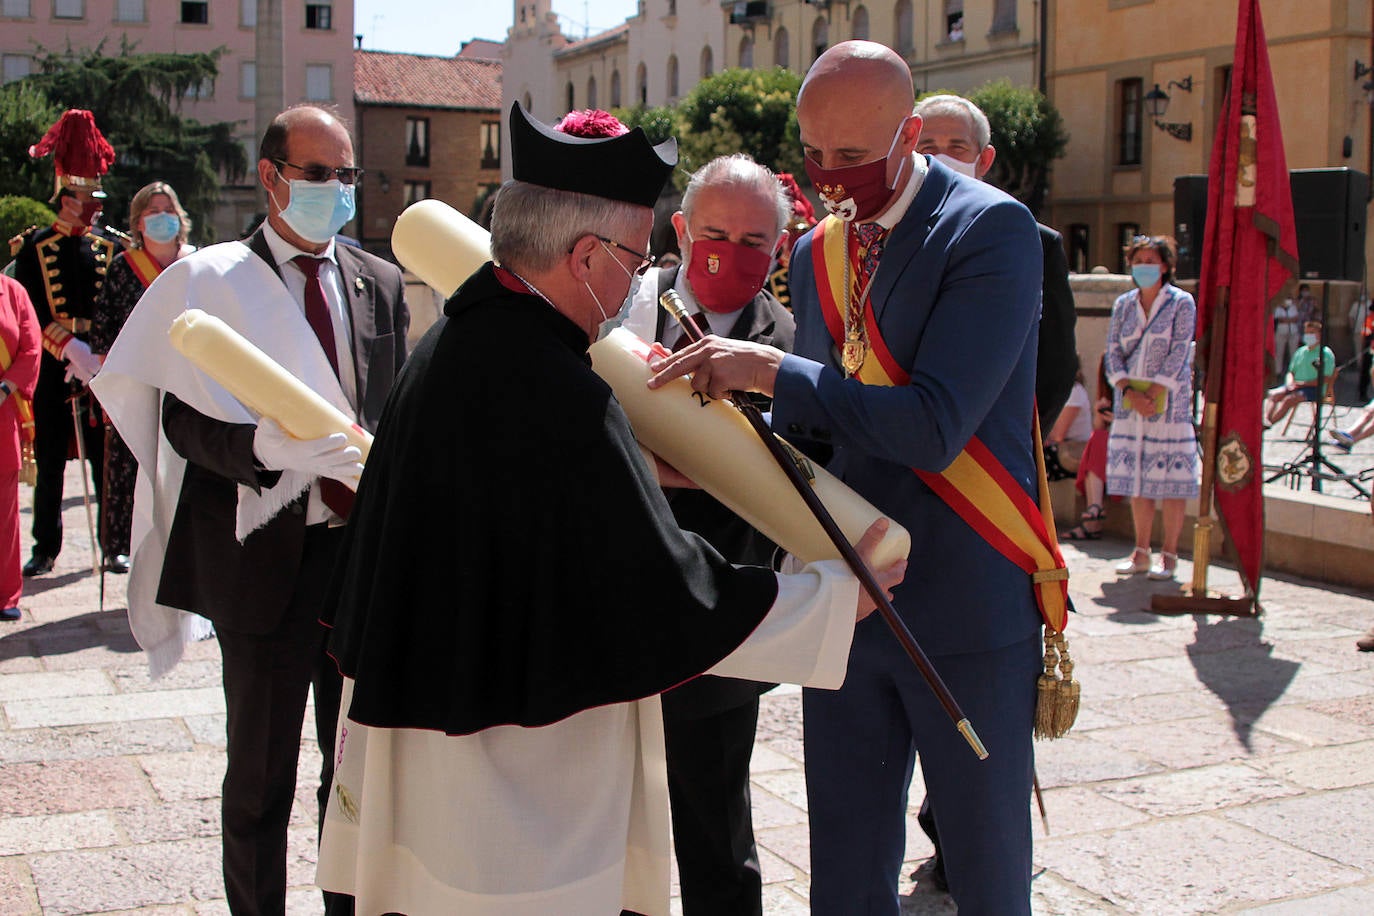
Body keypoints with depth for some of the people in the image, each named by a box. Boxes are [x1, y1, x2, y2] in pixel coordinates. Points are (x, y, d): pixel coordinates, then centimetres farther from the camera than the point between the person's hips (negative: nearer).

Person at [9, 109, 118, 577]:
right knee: (49, 463, 6)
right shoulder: (33, 248, 1)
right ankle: (46, 549, 17)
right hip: (51, 372, -1)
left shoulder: (109, 250, 7)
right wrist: (70, 348, -19)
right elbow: (30, 313, -7)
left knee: (106, 460, 3)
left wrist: (98, 357, -11)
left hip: (100, 369, 1)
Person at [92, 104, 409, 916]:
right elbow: (182, 420, -9)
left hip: (364, 545, 4)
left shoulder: (380, 284, 9)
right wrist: (272, 446, -25)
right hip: (264, 553, -4)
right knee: (262, 772, 9)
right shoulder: (208, 280, -3)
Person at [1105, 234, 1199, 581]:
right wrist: (1129, 392, -10)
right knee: (1137, 478, 6)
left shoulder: (1181, 303, -1)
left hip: (1169, 401, -4)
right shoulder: (1123, 304, 10)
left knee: (1170, 477, -3)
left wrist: (1152, 393, -17)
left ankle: (1169, 555, 3)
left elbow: (1179, 354, -9)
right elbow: (1113, 353, 5)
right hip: (1129, 401, 4)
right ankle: (1141, 553, 13)